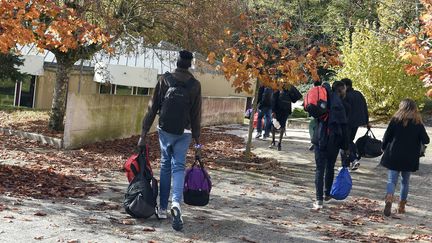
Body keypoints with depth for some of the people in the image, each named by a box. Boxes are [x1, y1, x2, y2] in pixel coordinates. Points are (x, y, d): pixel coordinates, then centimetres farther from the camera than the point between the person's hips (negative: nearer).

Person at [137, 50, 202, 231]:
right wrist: (197, 142, 3)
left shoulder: (164, 80, -1)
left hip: (165, 130, 1)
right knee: (179, 167, 2)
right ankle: (176, 203, -23)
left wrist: (144, 135, 2)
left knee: (165, 166, 13)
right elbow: (196, 115, -1)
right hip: (184, 133, -1)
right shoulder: (194, 85, -2)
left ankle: (163, 209, 14)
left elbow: (152, 108, -2)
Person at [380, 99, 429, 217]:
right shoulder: (418, 123, -3)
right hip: (410, 158, 1)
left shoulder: (395, 119, -4)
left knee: (392, 180, 0)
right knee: (405, 181, 16)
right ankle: (402, 206, 18)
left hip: (394, 156, -1)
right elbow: (426, 140, -3)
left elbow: (387, 136, -2)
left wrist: (384, 148, 13)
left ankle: (389, 199, -26)